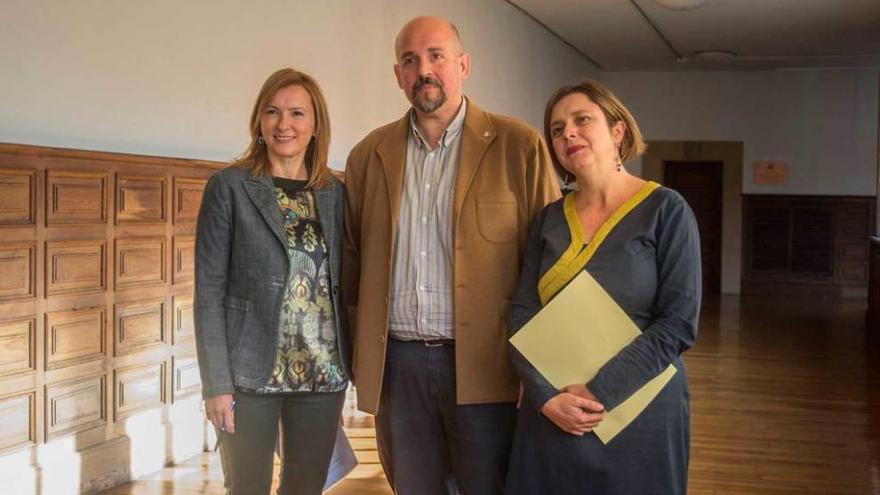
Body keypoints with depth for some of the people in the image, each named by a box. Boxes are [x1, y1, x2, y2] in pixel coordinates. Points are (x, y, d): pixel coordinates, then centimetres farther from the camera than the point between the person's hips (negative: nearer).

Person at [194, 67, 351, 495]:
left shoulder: (335, 193, 7)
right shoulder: (229, 187, -4)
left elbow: (342, 283, 11)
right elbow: (209, 289, -7)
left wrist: (352, 364, 4)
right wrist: (216, 382, -12)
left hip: (323, 374, 4)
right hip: (250, 373, -3)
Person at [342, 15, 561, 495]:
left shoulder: (519, 145, -3)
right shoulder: (369, 155, 8)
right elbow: (351, 255, 15)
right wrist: (360, 347, 8)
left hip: (481, 363, -3)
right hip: (396, 361, 3)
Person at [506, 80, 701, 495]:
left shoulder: (665, 210, -5)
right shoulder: (548, 219, 7)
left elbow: (679, 322, -11)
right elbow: (522, 314, 2)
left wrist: (597, 391, -17)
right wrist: (547, 396, -14)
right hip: (549, 415, 4)